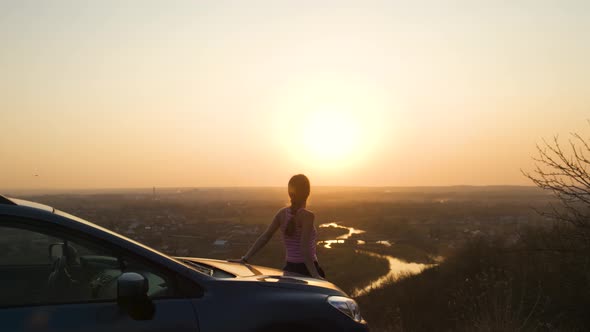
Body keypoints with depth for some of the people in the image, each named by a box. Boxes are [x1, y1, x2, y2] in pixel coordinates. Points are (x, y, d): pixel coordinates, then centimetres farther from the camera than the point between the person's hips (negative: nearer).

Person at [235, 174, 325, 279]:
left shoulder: (282, 213, 2)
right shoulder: (307, 215, -15)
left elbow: (264, 238, -1)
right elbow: (304, 249, -23)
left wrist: (245, 258, 1)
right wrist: (315, 275, -26)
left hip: (289, 269, 7)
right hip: (306, 270, -6)